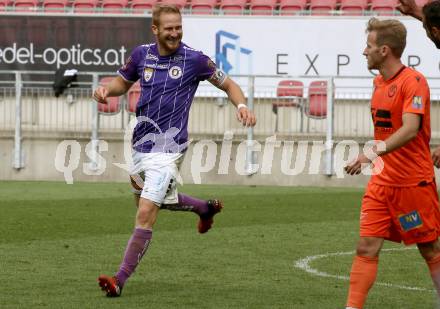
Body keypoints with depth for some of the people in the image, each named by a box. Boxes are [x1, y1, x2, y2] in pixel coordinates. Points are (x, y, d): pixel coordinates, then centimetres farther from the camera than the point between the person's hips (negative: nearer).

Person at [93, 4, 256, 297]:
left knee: (146, 213, -15)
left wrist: (242, 105, -16)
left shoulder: (194, 59, -8)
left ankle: (120, 279, -13)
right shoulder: (142, 54, 3)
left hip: (168, 148, -6)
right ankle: (205, 208, 50)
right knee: (153, 200, 25)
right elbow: (123, 82, 20)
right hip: (141, 144, 6)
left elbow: (228, 84, 3)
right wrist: (107, 89, -3)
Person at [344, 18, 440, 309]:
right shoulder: (379, 82, 10)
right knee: (367, 248, -2)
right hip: (382, 182, 7)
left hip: (414, 182, -7)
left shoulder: (414, 82, -15)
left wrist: (373, 153, -37)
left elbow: (410, 129, -28)